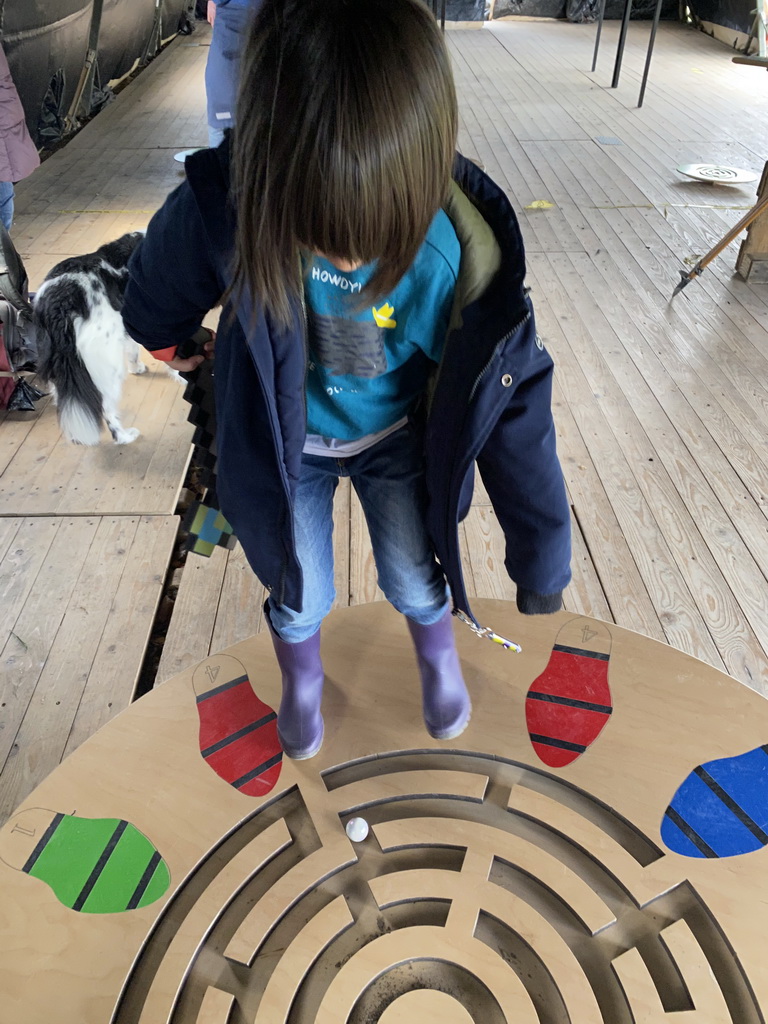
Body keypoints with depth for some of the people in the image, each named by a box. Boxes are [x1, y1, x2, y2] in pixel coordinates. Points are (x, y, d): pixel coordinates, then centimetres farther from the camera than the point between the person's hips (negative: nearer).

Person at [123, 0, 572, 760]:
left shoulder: (462, 255, -32)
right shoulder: (225, 206, -31)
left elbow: (514, 403, -20)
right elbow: (164, 281, -6)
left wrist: (540, 559, -12)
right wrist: (160, 334, 18)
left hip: (397, 439, 0)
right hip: (286, 442, 1)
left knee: (418, 581, 17)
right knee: (298, 595, 17)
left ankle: (438, 662, 56)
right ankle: (301, 683, 55)